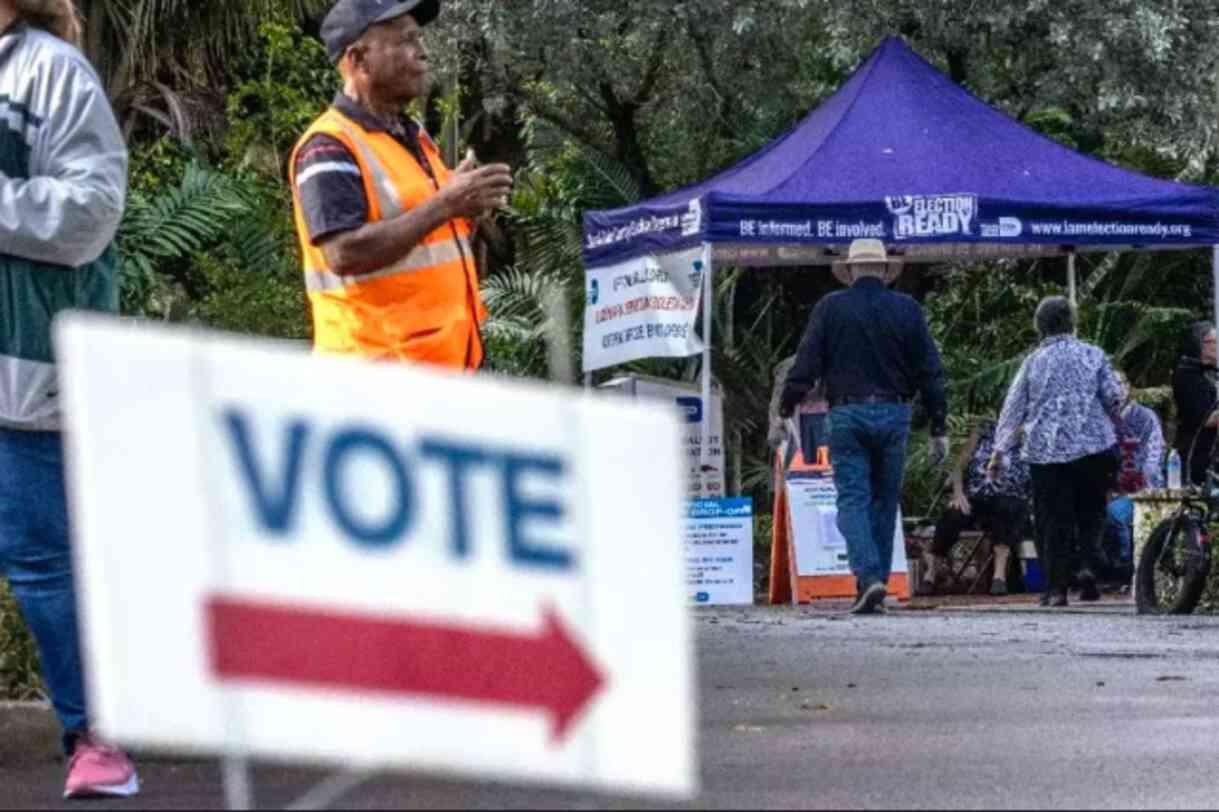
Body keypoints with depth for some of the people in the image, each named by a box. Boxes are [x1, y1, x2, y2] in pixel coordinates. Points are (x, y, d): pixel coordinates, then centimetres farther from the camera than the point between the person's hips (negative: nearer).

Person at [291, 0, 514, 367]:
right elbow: (346, 253, -24)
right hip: (381, 366, -9)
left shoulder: (414, 136, 18)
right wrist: (444, 206, -23)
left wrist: (468, 208, 3)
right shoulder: (329, 149, -12)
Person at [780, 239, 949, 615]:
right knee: (885, 501, 11)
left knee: (852, 499, -3)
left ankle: (868, 576, -22)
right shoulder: (907, 309, 5)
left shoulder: (830, 308, 0)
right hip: (894, 413, 2)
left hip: (847, 415, -2)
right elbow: (930, 371, 5)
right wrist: (938, 427, 8)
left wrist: (785, 410, 5)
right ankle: (877, 583, 12)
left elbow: (807, 363, -3)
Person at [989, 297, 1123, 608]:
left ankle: (1056, 587, 0)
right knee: (1090, 512, 11)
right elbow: (1114, 396, 1)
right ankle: (1087, 564, -12)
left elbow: (1013, 408, 6)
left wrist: (999, 451, 9)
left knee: (1052, 520, 3)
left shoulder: (1033, 362, 5)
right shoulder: (1093, 355, 3)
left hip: (1046, 451, 0)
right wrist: (1116, 428, 21)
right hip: (1094, 446, 0)